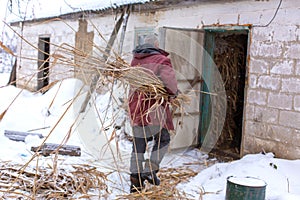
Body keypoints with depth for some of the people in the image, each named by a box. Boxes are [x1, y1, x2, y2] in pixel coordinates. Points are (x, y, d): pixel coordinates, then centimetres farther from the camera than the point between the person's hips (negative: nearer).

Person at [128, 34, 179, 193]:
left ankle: (135, 181, 19)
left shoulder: (135, 60, 13)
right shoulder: (160, 60, -8)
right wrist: (173, 94, -8)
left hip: (135, 106, 6)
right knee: (162, 140, 16)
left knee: (138, 144, 14)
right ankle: (150, 170, 4)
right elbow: (168, 77, -25)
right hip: (153, 107, -6)